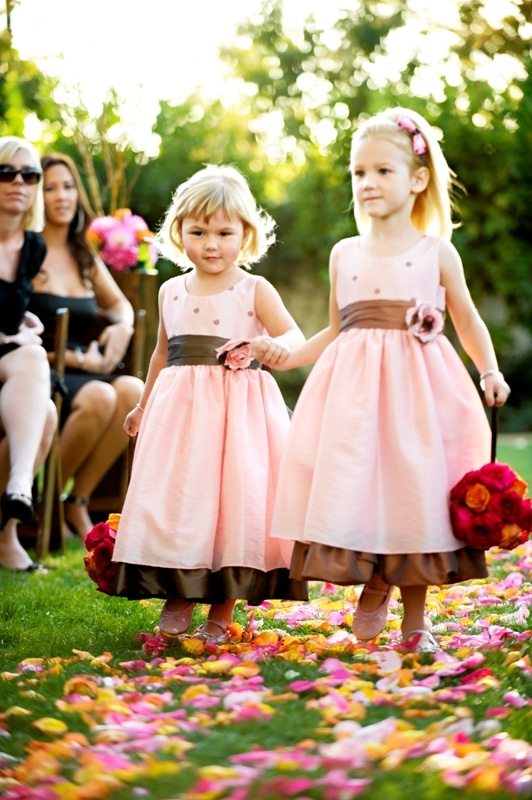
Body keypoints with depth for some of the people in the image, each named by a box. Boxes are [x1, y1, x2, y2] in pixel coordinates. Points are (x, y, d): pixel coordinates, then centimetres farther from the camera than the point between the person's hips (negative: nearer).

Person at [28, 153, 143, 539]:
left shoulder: (86, 257, 18)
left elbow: (120, 303, 32)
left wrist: (123, 325, 7)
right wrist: (77, 360, -12)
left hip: (87, 373, 6)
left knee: (134, 390, -26)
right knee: (99, 397, -34)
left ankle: (79, 501, -14)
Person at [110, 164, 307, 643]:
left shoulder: (255, 290, -2)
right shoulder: (171, 292, 10)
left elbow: (295, 337, -13)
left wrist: (276, 345, -37)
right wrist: (144, 405, 29)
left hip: (240, 409, -3)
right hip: (179, 407, 4)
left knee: (235, 499, -4)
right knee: (174, 497, 0)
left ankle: (223, 607, 8)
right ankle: (179, 592, 14)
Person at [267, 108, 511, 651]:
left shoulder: (436, 252, 4)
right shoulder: (344, 254, 11)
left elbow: (467, 320, 10)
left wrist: (490, 372, -3)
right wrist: (285, 356, 5)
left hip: (418, 385, -2)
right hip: (353, 387, 2)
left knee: (416, 489, -1)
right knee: (351, 482, -4)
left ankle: (414, 615, 13)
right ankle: (371, 587, 20)